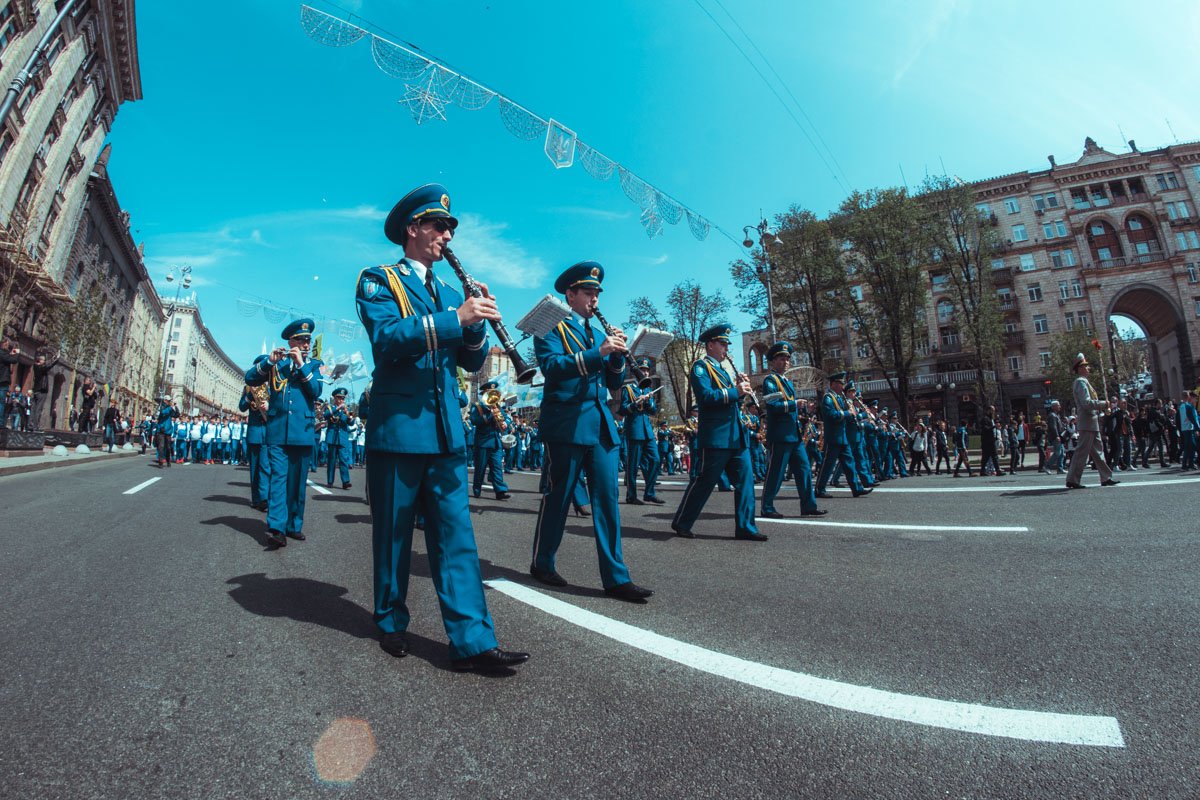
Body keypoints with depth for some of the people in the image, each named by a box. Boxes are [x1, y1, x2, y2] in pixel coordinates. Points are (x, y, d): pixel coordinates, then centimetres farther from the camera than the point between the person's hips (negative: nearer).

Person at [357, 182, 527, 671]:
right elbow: (387, 338, -16)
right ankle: (391, 623, 28)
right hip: (396, 425, -4)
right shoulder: (379, 280, 5)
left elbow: (471, 362, 12)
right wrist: (454, 318, -23)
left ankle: (472, 642, 1)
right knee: (393, 533, 8)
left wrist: (476, 326, -7)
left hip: (445, 429, 4)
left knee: (456, 536, 0)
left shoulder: (450, 293, 19)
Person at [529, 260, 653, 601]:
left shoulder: (599, 334, 21)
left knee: (608, 499, 2)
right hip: (566, 425, -6)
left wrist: (617, 354, -3)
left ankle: (616, 577, 6)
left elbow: (615, 383, 16)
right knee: (558, 497, 3)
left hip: (602, 426, 6)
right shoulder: (551, 328, 3)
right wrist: (598, 351, -23)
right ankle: (542, 564, 23)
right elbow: (551, 366, -17)